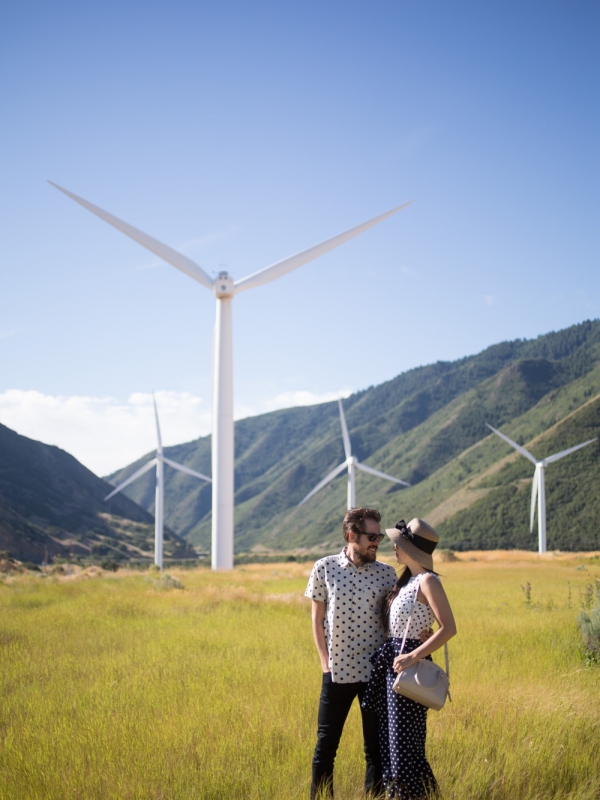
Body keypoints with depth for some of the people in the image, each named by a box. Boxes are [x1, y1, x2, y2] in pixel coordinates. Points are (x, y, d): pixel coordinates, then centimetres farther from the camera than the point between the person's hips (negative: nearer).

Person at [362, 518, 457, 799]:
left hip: (407, 665, -9)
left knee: (403, 739, -2)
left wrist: (413, 657, -25)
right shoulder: (407, 579, 12)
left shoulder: (427, 581, -15)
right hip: (391, 661, 9)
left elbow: (448, 628, -22)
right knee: (390, 735, 14)